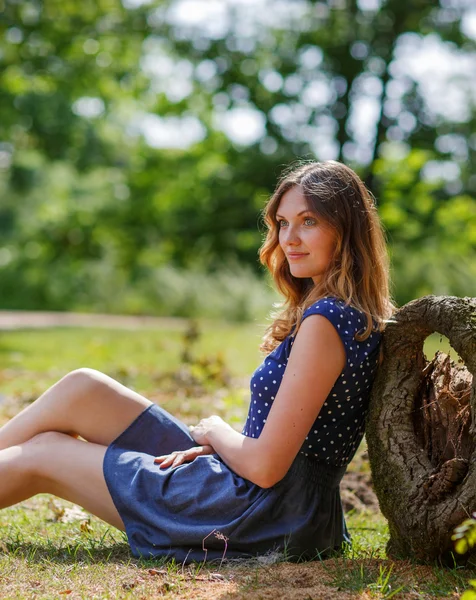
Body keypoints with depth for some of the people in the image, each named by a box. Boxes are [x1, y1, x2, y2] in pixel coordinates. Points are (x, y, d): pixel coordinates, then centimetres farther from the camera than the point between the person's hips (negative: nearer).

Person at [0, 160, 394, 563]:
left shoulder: (325, 321, -21)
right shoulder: (357, 314, 10)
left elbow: (266, 466, -23)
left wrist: (213, 432, -3)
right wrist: (210, 447, 2)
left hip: (265, 519, -9)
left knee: (41, 454, 5)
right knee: (82, 388, 8)